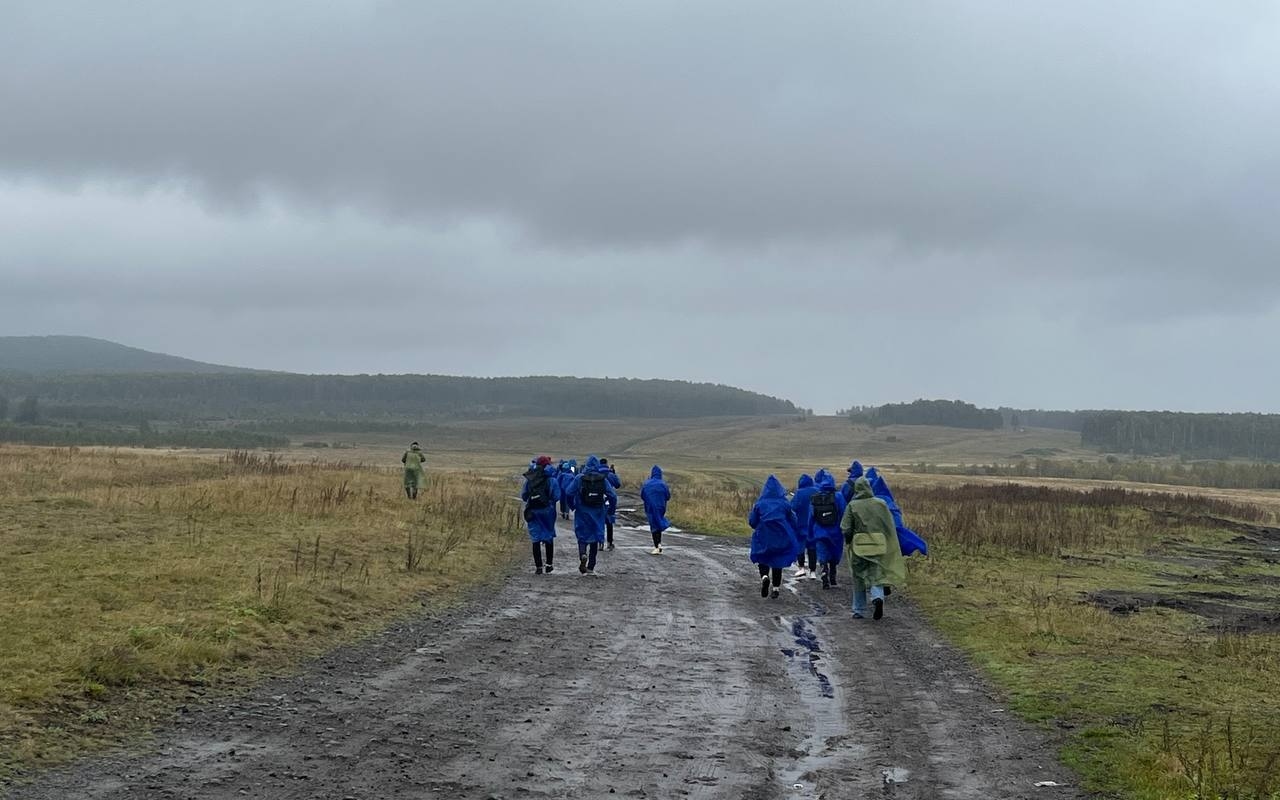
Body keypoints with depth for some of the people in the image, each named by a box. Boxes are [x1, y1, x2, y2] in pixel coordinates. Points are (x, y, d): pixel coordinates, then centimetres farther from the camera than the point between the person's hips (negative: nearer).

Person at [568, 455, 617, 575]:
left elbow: (569, 493, -12)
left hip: (582, 512, -1)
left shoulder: (579, 479, -6)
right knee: (595, 538, 11)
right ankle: (591, 567, 13)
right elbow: (613, 496, -7)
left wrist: (573, 507, 5)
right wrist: (607, 508, 9)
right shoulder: (603, 479, -2)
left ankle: (583, 554, -25)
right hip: (598, 513, 1)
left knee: (582, 537, 7)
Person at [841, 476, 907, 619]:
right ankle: (878, 597, -23)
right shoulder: (881, 504, 0)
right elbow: (890, 527, 2)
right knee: (876, 575, 6)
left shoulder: (852, 506, -6)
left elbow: (845, 528, -8)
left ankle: (859, 611, 17)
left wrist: (849, 542, 11)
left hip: (859, 548, -1)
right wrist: (889, 548, 11)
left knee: (859, 579, 12)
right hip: (878, 547, 1)